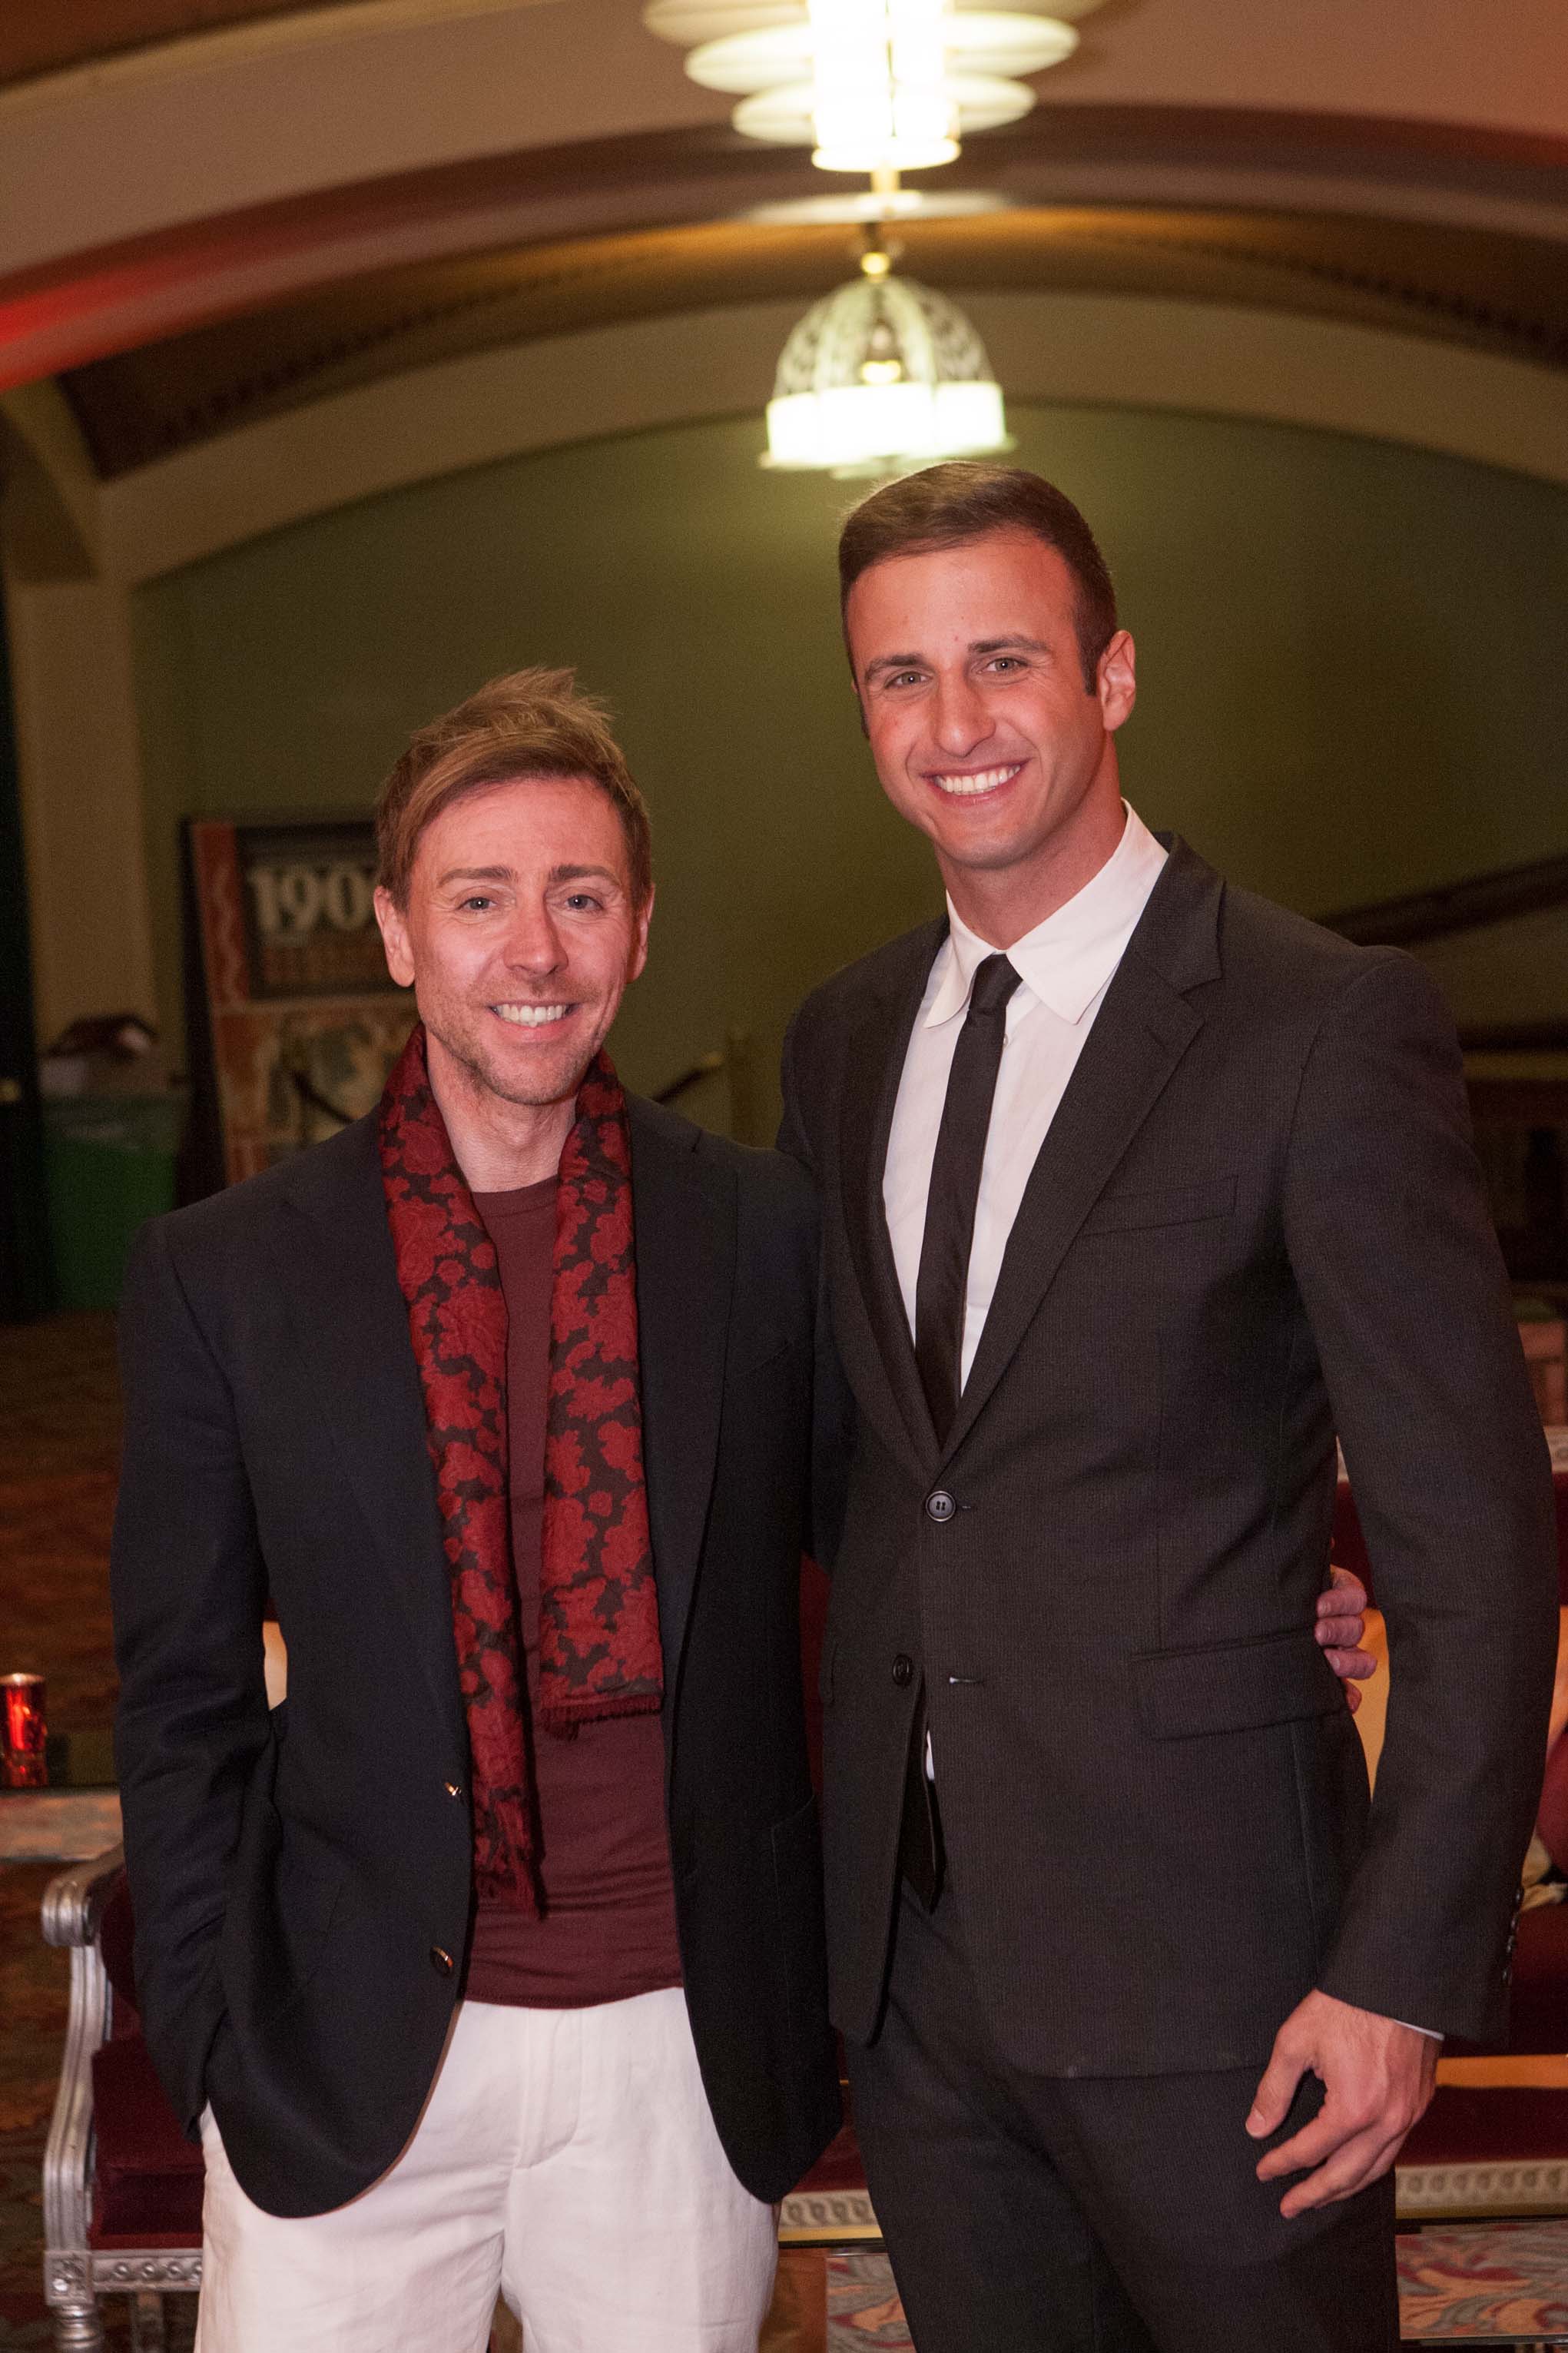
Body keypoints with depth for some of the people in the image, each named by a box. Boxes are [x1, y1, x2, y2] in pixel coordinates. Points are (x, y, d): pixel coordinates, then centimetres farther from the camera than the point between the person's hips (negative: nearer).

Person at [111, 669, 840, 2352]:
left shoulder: (768, 1236, 0)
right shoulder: (223, 1276, -1)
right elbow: (182, 1703, 4)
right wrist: (208, 2050, 1)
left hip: (680, 2052, 1)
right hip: (354, 2064, 0)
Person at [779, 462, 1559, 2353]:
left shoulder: (1325, 1025, -10)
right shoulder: (843, 1042, 10)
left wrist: (1407, 1973, -16)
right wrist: (810, 1875, 9)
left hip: (1195, 1947, -5)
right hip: (908, 1939, 6)